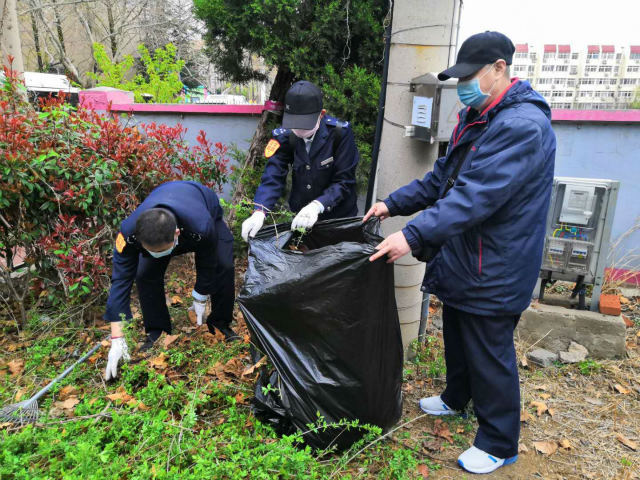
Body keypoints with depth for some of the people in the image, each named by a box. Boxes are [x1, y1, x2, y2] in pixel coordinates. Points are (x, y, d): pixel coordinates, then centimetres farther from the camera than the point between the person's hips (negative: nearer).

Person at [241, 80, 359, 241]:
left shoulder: (340, 133, -18)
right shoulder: (284, 136, -11)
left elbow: (344, 181, -19)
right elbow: (273, 178, -16)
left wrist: (317, 205, -34)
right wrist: (259, 212, -33)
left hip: (340, 217, -2)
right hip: (301, 217, 3)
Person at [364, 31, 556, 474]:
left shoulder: (522, 125, -23)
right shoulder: (476, 118, 10)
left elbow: (477, 196, -33)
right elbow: (443, 177, 14)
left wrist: (415, 236, -37)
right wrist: (394, 204, 5)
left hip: (494, 271, -9)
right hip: (462, 258, 10)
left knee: (490, 355, 5)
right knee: (457, 337, 25)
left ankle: (499, 445, 26)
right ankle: (456, 399, 50)